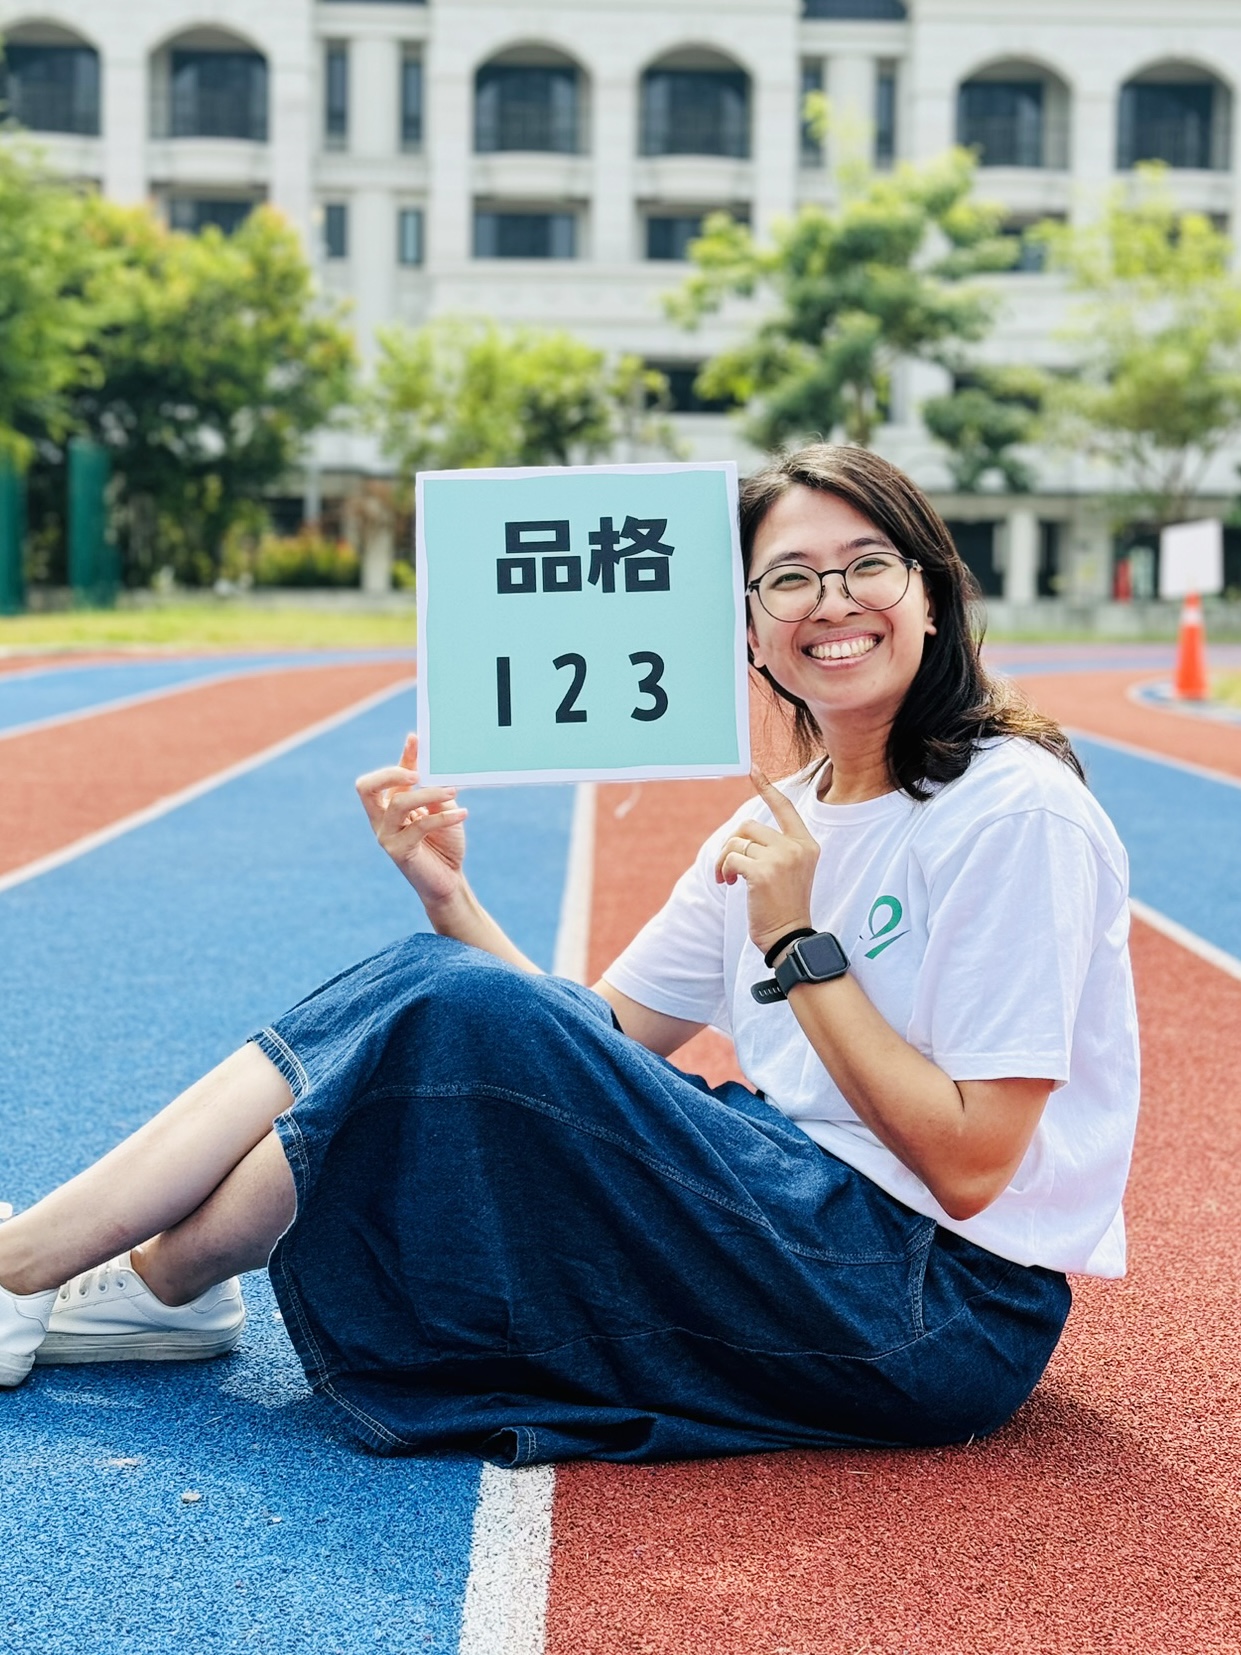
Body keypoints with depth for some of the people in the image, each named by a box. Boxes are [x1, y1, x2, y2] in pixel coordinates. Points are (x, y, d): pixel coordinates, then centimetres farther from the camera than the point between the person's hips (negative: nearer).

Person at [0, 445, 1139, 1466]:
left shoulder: (1017, 810, -12)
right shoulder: (782, 823, 11)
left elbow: (969, 1164, -16)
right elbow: (595, 1043, 7)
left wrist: (800, 945, -17)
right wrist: (447, 893, -6)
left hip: (949, 1314, -8)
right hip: (804, 1215, 8)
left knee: (461, 1009, -18)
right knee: (430, 979, -2)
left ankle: (159, 1278, -3)